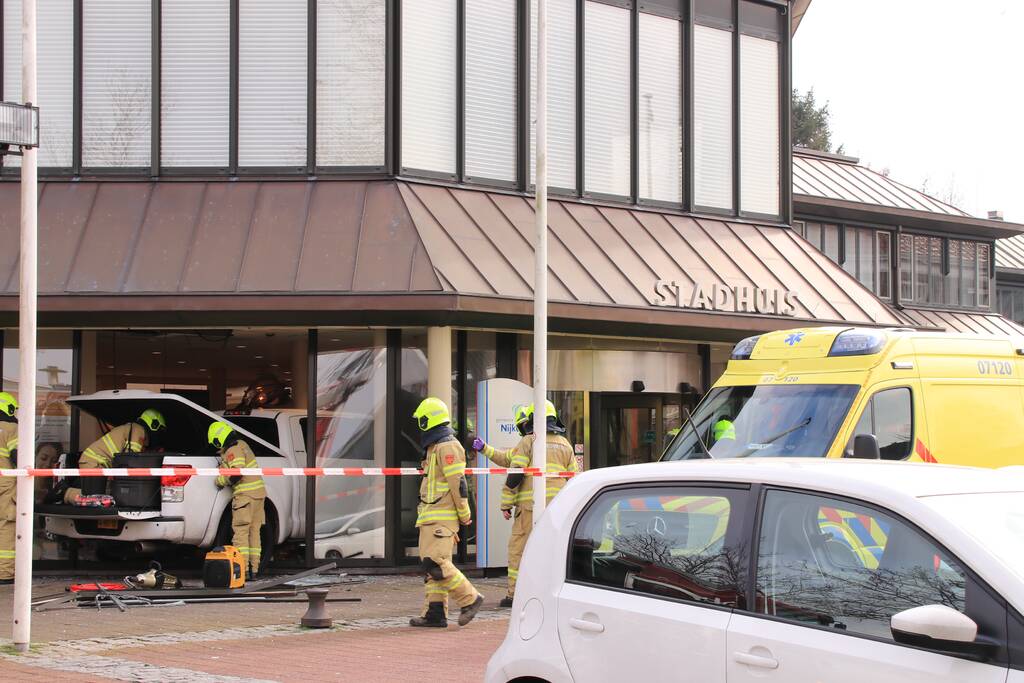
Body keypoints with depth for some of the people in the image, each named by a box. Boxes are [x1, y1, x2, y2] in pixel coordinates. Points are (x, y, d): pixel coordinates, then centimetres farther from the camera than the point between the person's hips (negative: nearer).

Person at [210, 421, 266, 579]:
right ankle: (254, 569, 11)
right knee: (254, 532, 10)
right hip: (259, 493, 9)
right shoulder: (241, 444, 14)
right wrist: (224, 464, 18)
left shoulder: (233, 451, -14)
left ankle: (242, 570, -12)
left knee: (240, 533, -7)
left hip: (246, 495, -9)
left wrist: (221, 481, -10)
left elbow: (237, 473, -23)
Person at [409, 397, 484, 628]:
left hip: (442, 518, -10)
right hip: (431, 518, 10)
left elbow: (458, 483, -17)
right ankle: (435, 613, 7)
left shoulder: (447, 446, -14)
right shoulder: (435, 446, 20)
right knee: (432, 565, 7)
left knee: (435, 564, -15)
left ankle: (470, 599, -8)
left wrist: (464, 515, -15)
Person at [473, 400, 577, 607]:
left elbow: (514, 475, -5)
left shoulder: (527, 442, -2)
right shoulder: (565, 444, 16)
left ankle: (514, 594, -1)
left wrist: (506, 504, 0)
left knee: (518, 548, 1)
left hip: (530, 505, -5)